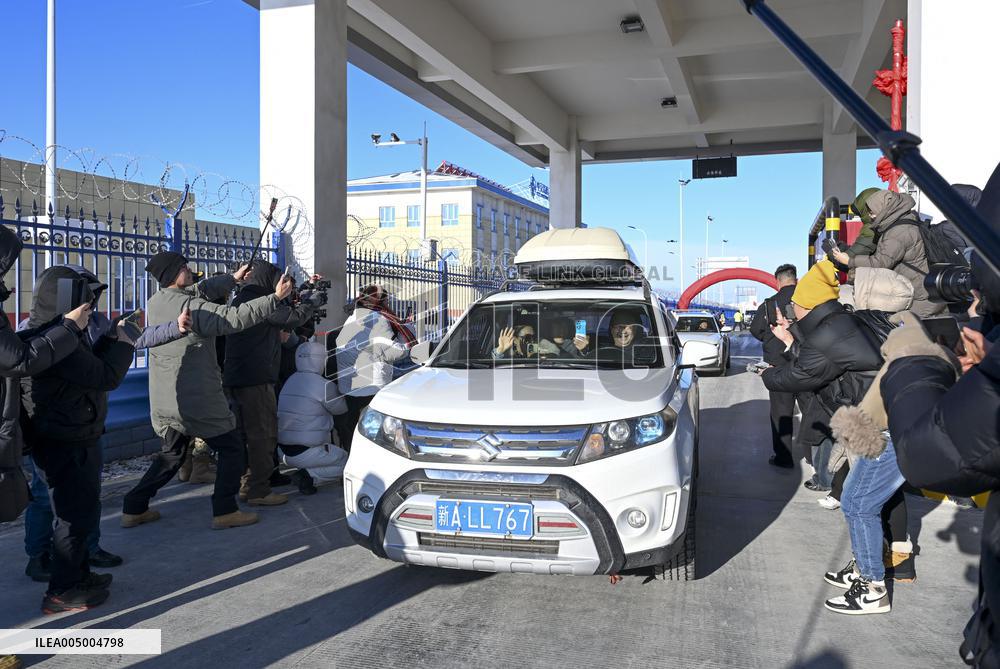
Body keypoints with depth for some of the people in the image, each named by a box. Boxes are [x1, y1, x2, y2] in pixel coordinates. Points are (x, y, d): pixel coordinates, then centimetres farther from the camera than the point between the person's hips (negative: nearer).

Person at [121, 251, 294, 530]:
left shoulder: (156, 302, 5)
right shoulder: (190, 307, -19)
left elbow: (199, 290, 18)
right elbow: (234, 317, -29)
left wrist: (232, 278, 19)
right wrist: (275, 298, -28)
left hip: (162, 401, 8)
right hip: (197, 400, -8)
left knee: (171, 454, 24)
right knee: (232, 449, 8)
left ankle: (134, 508, 25)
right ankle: (225, 511, 7)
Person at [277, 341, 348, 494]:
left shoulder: (291, 380, 8)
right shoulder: (323, 385, -15)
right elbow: (342, 409, -1)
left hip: (283, 451, 7)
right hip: (306, 453, -7)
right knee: (348, 462, 9)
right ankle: (309, 476, -9)